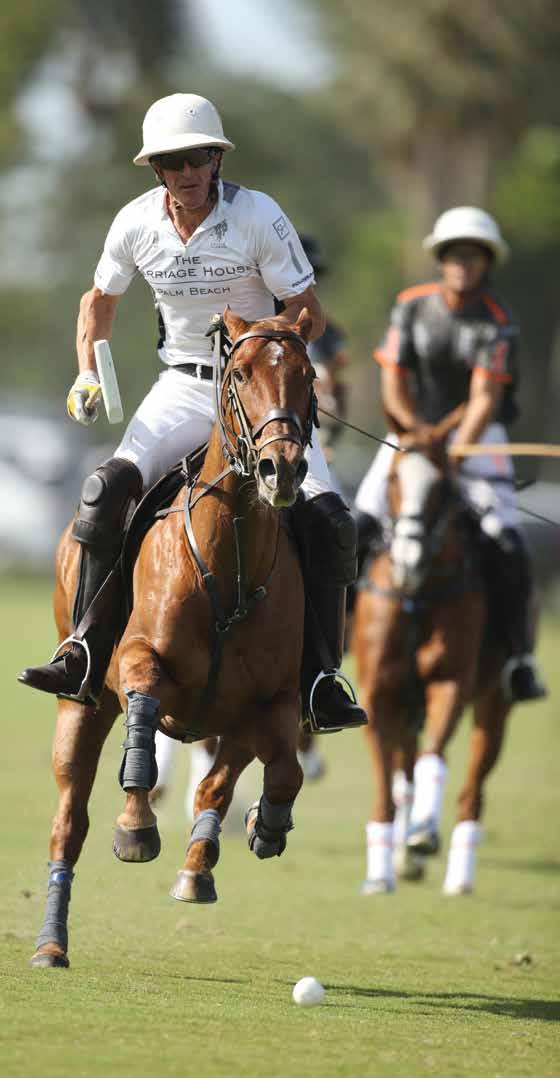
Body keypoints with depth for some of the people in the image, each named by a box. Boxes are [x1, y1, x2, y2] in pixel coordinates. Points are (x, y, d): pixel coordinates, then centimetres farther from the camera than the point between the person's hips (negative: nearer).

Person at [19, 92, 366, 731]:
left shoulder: (258, 216, -13)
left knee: (328, 521, -19)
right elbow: (100, 299, 16)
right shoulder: (136, 223, -3)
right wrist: (88, 373, 2)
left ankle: (319, 679, -9)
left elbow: (309, 314, -9)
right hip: (182, 386, 2)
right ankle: (84, 660, -21)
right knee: (107, 489, -23)